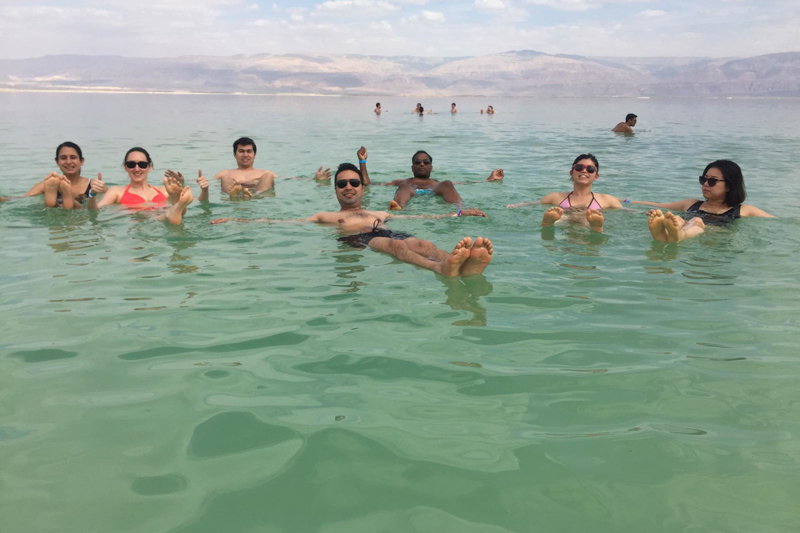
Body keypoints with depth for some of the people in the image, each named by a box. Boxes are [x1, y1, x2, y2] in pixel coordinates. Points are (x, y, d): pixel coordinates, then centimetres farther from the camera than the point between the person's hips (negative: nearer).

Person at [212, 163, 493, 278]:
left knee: (421, 243, -32)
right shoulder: (325, 216, 32)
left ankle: (465, 265, -65)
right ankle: (442, 268, -71)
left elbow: (421, 217, 36)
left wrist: (457, 213, 30)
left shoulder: (380, 214, 39)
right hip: (359, 241, -4)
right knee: (396, 245, -38)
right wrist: (235, 220, 22)